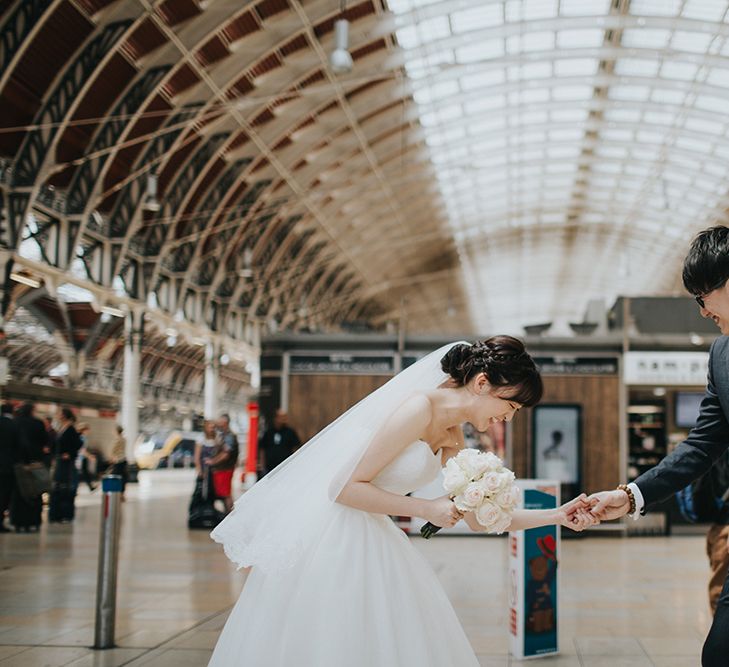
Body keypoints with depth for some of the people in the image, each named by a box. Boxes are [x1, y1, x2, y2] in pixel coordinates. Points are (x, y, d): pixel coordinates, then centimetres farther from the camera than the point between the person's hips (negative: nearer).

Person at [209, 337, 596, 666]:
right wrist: (427, 509, -18)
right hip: (331, 536, -9)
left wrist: (556, 516, 8)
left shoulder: (451, 441, 9)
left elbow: (477, 517, 14)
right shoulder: (420, 407, -20)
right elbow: (346, 488, -22)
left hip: (370, 540, 9)